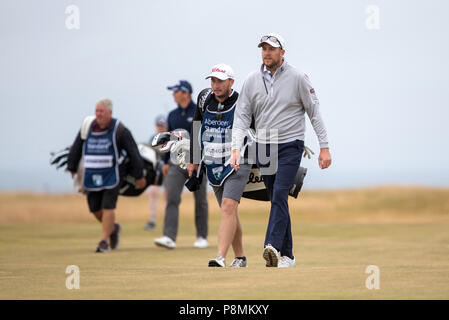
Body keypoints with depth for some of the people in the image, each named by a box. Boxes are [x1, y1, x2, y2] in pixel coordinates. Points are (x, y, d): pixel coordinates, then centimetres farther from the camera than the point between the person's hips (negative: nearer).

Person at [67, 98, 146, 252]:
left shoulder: (119, 130, -7)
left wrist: (139, 176, -1)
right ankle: (113, 228, 34)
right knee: (95, 209, 8)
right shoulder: (88, 128, 4)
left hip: (111, 176, -4)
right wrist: (72, 169, 17)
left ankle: (104, 240, -5)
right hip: (91, 176, 4)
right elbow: (76, 149, 16)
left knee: (108, 208, -10)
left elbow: (133, 153, -3)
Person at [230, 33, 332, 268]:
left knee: (279, 195, -20)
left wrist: (324, 147, -6)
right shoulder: (252, 80, 4)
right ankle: (287, 255, 13)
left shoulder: (297, 78, -4)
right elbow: (242, 116, 3)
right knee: (277, 201, 7)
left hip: (290, 145, -4)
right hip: (263, 147, 4)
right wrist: (236, 148, -10)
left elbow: (314, 112, -1)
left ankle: (273, 246, -31)